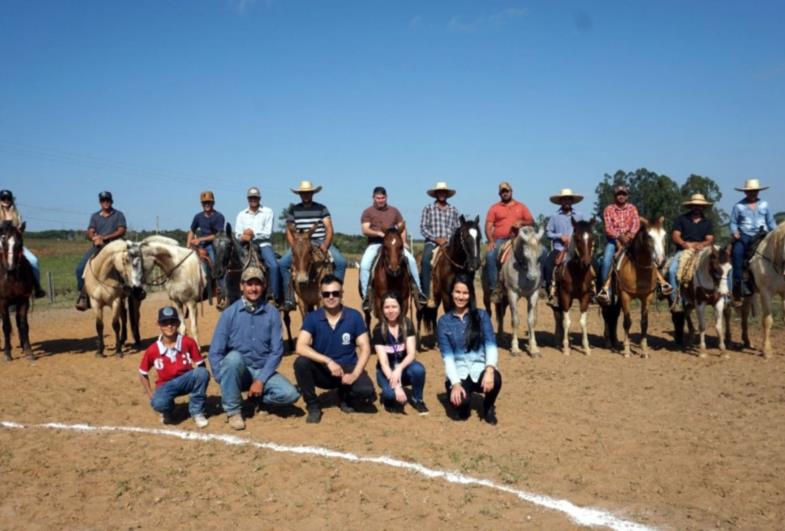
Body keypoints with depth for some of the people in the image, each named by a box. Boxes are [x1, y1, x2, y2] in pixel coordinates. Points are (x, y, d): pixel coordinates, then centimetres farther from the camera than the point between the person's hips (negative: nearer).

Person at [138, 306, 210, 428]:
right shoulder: (152, 350, -9)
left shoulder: (188, 342, -11)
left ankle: (197, 411, -11)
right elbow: (143, 374, 4)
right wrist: (151, 396, -3)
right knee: (158, 403, -35)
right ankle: (168, 409, 8)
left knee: (202, 373, -33)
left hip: (185, 380, 1)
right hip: (166, 385, 0)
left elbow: (200, 366, -4)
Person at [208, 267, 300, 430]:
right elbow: (215, 352, -7)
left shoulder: (272, 313, -2)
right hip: (236, 371, -1)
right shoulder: (229, 313, -5)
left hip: (263, 371, 1)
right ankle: (233, 410, -16)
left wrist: (261, 380, -14)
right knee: (233, 357, -34)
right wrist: (225, 382, -17)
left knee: (290, 394, -23)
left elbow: (277, 350, -5)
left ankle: (257, 398, 7)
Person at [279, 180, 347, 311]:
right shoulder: (293, 210, 9)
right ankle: (289, 300, -14)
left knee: (341, 262, -22)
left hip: (320, 242, 0)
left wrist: (325, 245, -16)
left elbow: (329, 229, 1)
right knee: (282, 263, -22)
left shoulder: (322, 209, 7)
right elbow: (289, 232, 9)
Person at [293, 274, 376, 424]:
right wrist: (328, 361, -31)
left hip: (347, 368, 0)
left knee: (367, 391, -28)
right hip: (322, 370, 0)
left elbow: (365, 348, -8)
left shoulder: (354, 316, -7)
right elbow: (301, 347, -22)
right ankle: (313, 406, -7)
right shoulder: (312, 318, -9)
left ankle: (346, 397, 11)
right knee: (301, 363, -31)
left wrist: (354, 374, -22)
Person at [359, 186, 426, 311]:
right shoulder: (368, 212, 4)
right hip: (375, 244, -2)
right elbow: (365, 230, -7)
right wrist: (379, 233, -25)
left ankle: (419, 291, -9)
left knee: (411, 260, -19)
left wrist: (403, 242, -1)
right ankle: (365, 296, -17)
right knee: (364, 265, -28)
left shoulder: (394, 211, 14)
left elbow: (402, 227, 16)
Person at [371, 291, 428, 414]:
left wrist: (399, 369, -37)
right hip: (387, 370, -2)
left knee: (418, 369, -33)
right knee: (392, 394, -34)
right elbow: (383, 362, -21)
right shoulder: (378, 330, -16)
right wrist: (396, 386, -33)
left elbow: (411, 354, -16)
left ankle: (417, 400, -5)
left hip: (404, 366, 2)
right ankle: (388, 397, 5)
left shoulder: (407, 324, -10)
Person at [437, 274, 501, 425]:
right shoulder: (444, 321, 1)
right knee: (460, 401, -33)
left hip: (480, 368, 1)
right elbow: (447, 356, -6)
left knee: (495, 379, -35)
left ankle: (488, 408, 3)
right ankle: (464, 407, 10)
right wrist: (455, 383, -20)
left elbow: (491, 345, -8)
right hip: (459, 372, -1)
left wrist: (490, 369, -27)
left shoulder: (481, 315, 2)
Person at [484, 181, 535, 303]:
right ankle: (495, 288, -29)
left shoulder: (521, 207, 19)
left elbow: (532, 222, 13)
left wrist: (522, 223, -9)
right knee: (490, 255, -33)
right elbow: (488, 227, 5)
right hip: (499, 240, -1)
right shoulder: (494, 208, 14)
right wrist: (491, 241, -12)